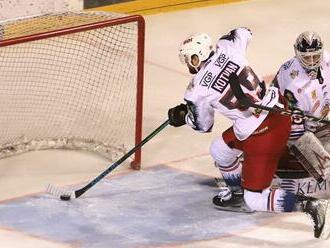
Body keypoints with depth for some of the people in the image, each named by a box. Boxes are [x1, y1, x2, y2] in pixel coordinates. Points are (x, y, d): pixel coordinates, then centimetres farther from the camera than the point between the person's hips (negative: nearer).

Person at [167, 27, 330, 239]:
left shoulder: (197, 92, -12)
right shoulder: (226, 47, -3)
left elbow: (203, 126, 6)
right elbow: (243, 33, 22)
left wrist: (183, 117, 27)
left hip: (261, 136, -8)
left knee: (255, 200, 1)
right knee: (219, 150, 28)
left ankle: (312, 206, -15)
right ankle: (237, 190, 51)